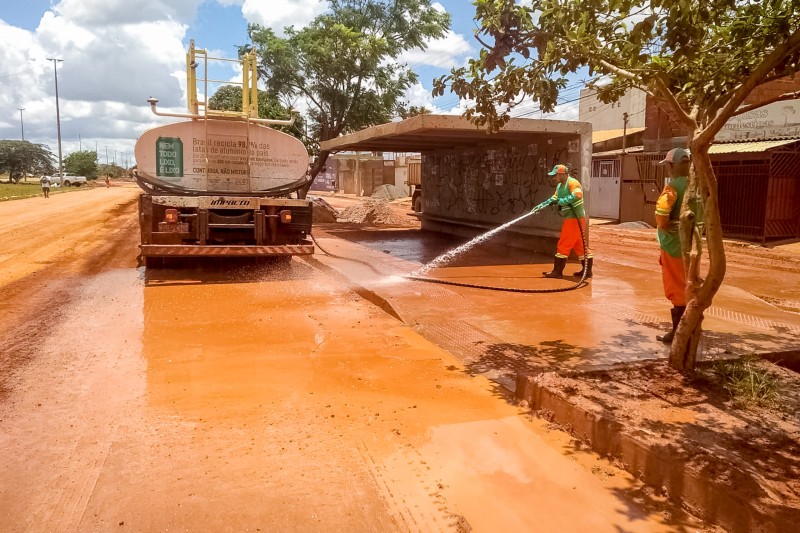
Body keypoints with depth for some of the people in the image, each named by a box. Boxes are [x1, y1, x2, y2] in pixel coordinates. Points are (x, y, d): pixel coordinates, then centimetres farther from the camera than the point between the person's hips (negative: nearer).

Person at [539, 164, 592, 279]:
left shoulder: (572, 182, -14)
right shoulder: (560, 185, 16)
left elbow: (577, 195, -31)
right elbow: (554, 198, 19)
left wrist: (562, 201, -26)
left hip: (574, 219, -10)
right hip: (571, 219, 10)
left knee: (563, 245, -7)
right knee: (579, 245, 13)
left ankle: (557, 271, -3)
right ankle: (587, 270, 19)